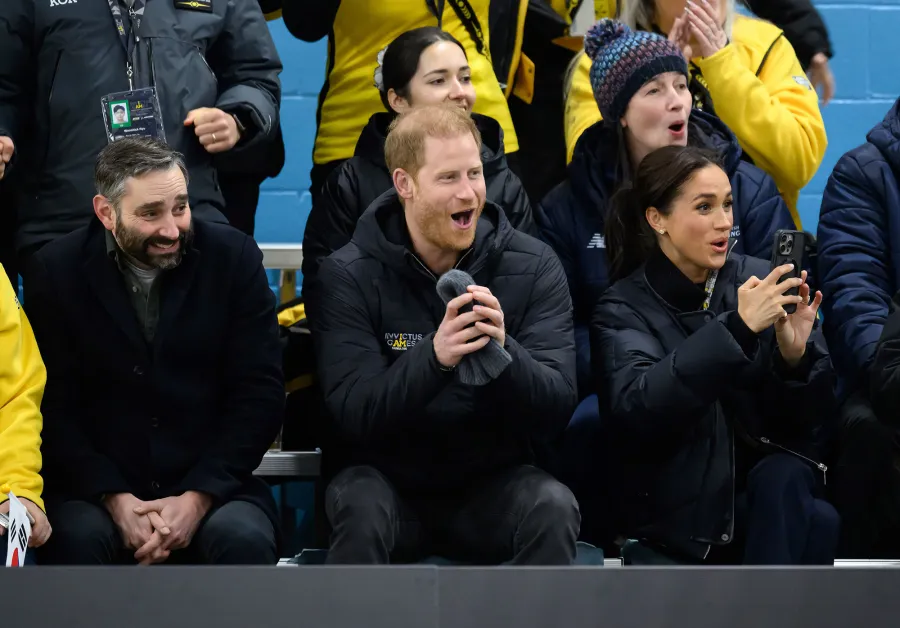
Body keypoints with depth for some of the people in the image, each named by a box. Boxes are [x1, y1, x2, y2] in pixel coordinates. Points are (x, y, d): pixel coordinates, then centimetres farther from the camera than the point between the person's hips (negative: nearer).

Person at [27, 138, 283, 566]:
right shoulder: (58, 270, 0)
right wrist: (114, 498, -16)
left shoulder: (233, 257, 0)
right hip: (95, 487, 0)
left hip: (212, 486, 0)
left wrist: (198, 498, -13)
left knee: (246, 541, -30)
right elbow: (54, 407, -2)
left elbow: (259, 393, -2)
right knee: (78, 538, -31)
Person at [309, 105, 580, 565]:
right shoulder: (349, 276, -7)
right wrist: (434, 356, -36)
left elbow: (557, 408, -10)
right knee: (362, 510, -34)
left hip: (493, 481, 1)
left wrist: (502, 352, -32)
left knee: (554, 507, -29)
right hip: (387, 477, -1)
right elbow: (353, 414, -17)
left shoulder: (533, 268, -3)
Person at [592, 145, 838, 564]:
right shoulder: (623, 309, -4)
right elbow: (633, 410, -25)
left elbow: (812, 414, 3)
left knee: (782, 480, -31)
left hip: (776, 481, 3)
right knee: (817, 526, -28)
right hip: (682, 506, -3)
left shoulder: (758, 280, 1)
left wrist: (796, 354, -20)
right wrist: (736, 328, -31)